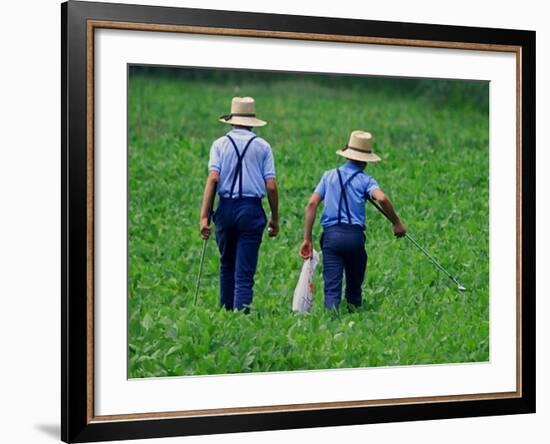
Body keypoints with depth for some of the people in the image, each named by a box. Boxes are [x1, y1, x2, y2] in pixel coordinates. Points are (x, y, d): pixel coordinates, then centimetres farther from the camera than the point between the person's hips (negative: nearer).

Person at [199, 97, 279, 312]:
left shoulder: (220, 144, 4)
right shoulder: (262, 146, 4)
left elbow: (213, 178, -8)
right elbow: (271, 186, -2)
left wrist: (204, 216, -10)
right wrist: (275, 218, 8)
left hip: (226, 208, 1)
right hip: (252, 210, -1)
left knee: (226, 265, 19)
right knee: (245, 271, 0)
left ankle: (226, 310, 25)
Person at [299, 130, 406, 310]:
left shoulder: (329, 175, 15)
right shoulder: (365, 180, 6)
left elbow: (312, 204, 5)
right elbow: (381, 198, -15)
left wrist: (307, 239, 4)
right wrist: (396, 223, -2)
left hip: (331, 235, 1)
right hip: (355, 235, -1)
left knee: (332, 287, -4)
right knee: (354, 286, 16)